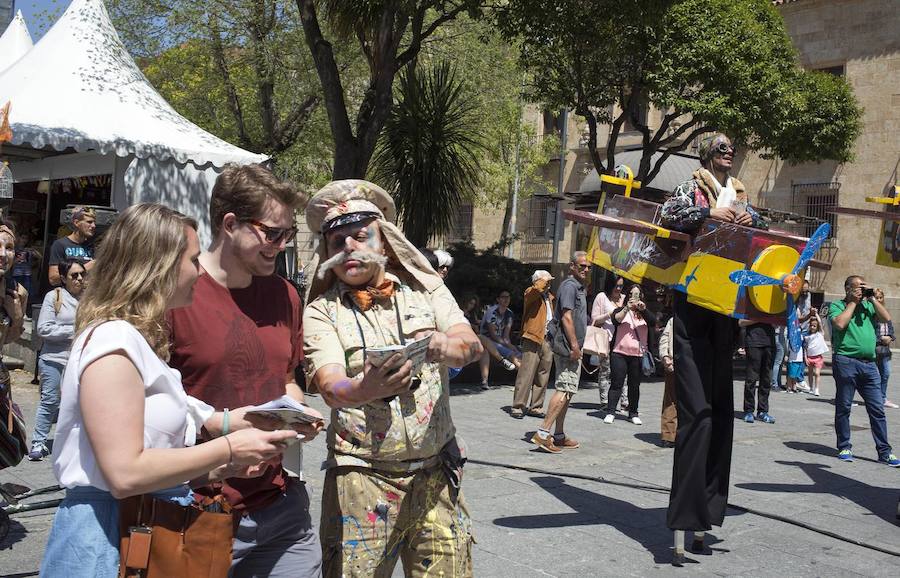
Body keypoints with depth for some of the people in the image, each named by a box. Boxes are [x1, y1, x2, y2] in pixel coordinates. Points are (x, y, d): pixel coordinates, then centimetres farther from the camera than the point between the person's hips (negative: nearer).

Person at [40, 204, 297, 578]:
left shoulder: (141, 340, 13)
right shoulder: (112, 340, -18)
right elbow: (125, 473, -25)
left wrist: (216, 469, 2)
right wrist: (229, 448, -18)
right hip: (109, 536, -10)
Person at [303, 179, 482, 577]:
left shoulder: (424, 290, 6)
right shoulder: (321, 312, -1)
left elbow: (472, 345, -7)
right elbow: (330, 386, -16)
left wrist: (447, 346, -31)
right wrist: (364, 389, -40)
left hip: (436, 472, 2)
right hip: (361, 478, -1)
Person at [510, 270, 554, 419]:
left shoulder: (549, 296, 21)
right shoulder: (531, 293, -2)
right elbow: (537, 289, -27)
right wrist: (546, 280, -9)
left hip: (547, 340, 8)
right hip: (533, 338, -8)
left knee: (543, 376, 10)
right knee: (526, 374, -9)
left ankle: (536, 407, 17)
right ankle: (518, 407, -4)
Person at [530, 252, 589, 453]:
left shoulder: (578, 288, 21)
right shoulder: (569, 286, -11)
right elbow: (566, 317, -19)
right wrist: (574, 346, -21)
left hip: (570, 348, 11)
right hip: (567, 346, -11)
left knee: (566, 391, 12)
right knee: (565, 390, -15)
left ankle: (559, 436, 17)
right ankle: (543, 433, -18)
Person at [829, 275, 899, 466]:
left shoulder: (868, 306, 19)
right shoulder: (837, 305, 4)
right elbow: (840, 324, -14)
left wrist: (872, 298, 4)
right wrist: (853, 302, -5)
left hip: (869, 363, 5)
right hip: (846, 362, -4)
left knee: (877, 408, 3)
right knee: (843, 407, 3)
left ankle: (884, 451, 7)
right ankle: (845, 447, 14)